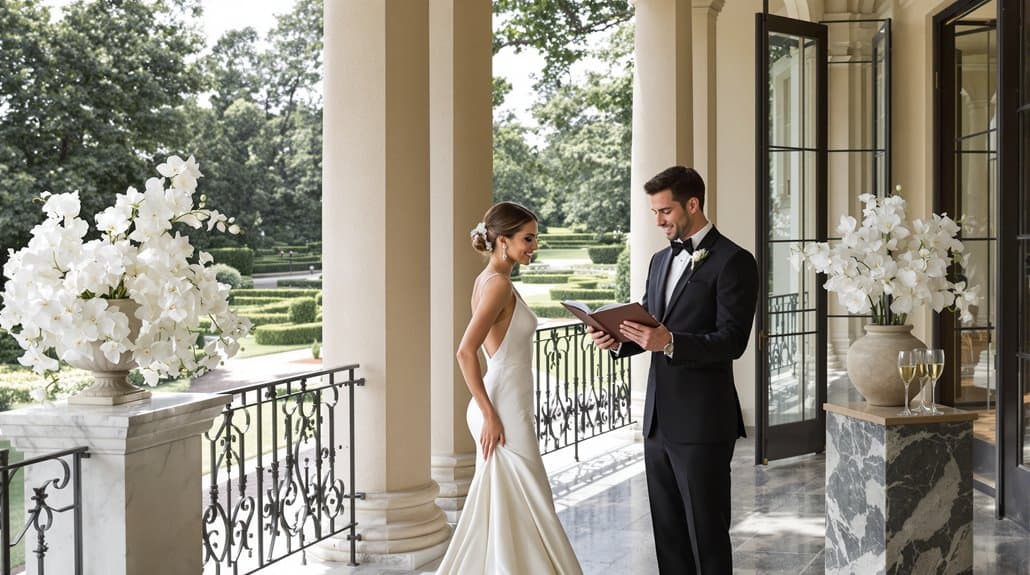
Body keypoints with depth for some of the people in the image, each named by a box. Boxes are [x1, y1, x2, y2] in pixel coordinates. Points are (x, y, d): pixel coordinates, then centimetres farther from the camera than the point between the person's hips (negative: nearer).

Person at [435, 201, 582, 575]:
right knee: (522, 511, -2)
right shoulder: (499, 284, -16)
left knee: (496, 511, 15)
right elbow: (465, 352, -24)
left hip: (501, 407, 9)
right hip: (504, 411, -9)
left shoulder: (489, 280, 12)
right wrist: (489, 415, -21)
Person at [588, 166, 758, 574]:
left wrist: (670, 342, -29)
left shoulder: (733, 261, -9)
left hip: (702, 423, -7)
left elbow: (732, 340, -16)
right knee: (668, 531, 13)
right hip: (659, 419, 8)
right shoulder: (661, 260, 15)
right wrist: (617, 339, 0)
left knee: (707, 535, 0)